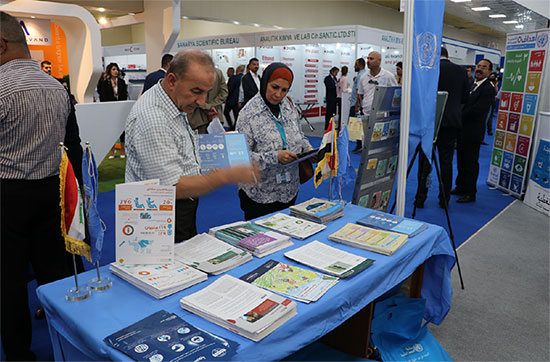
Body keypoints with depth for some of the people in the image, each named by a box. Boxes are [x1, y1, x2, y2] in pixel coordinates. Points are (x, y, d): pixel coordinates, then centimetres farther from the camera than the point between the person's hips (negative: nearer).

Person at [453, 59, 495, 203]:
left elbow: (477, 109, -22)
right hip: (462, 130, 8)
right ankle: (460, 187, 30)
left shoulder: (488, 89, -13)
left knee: (471, 163, 0)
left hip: (473, 132, -8)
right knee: (461, 160, 17)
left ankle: (470, 193, 10)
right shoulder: (472, 84, 14)